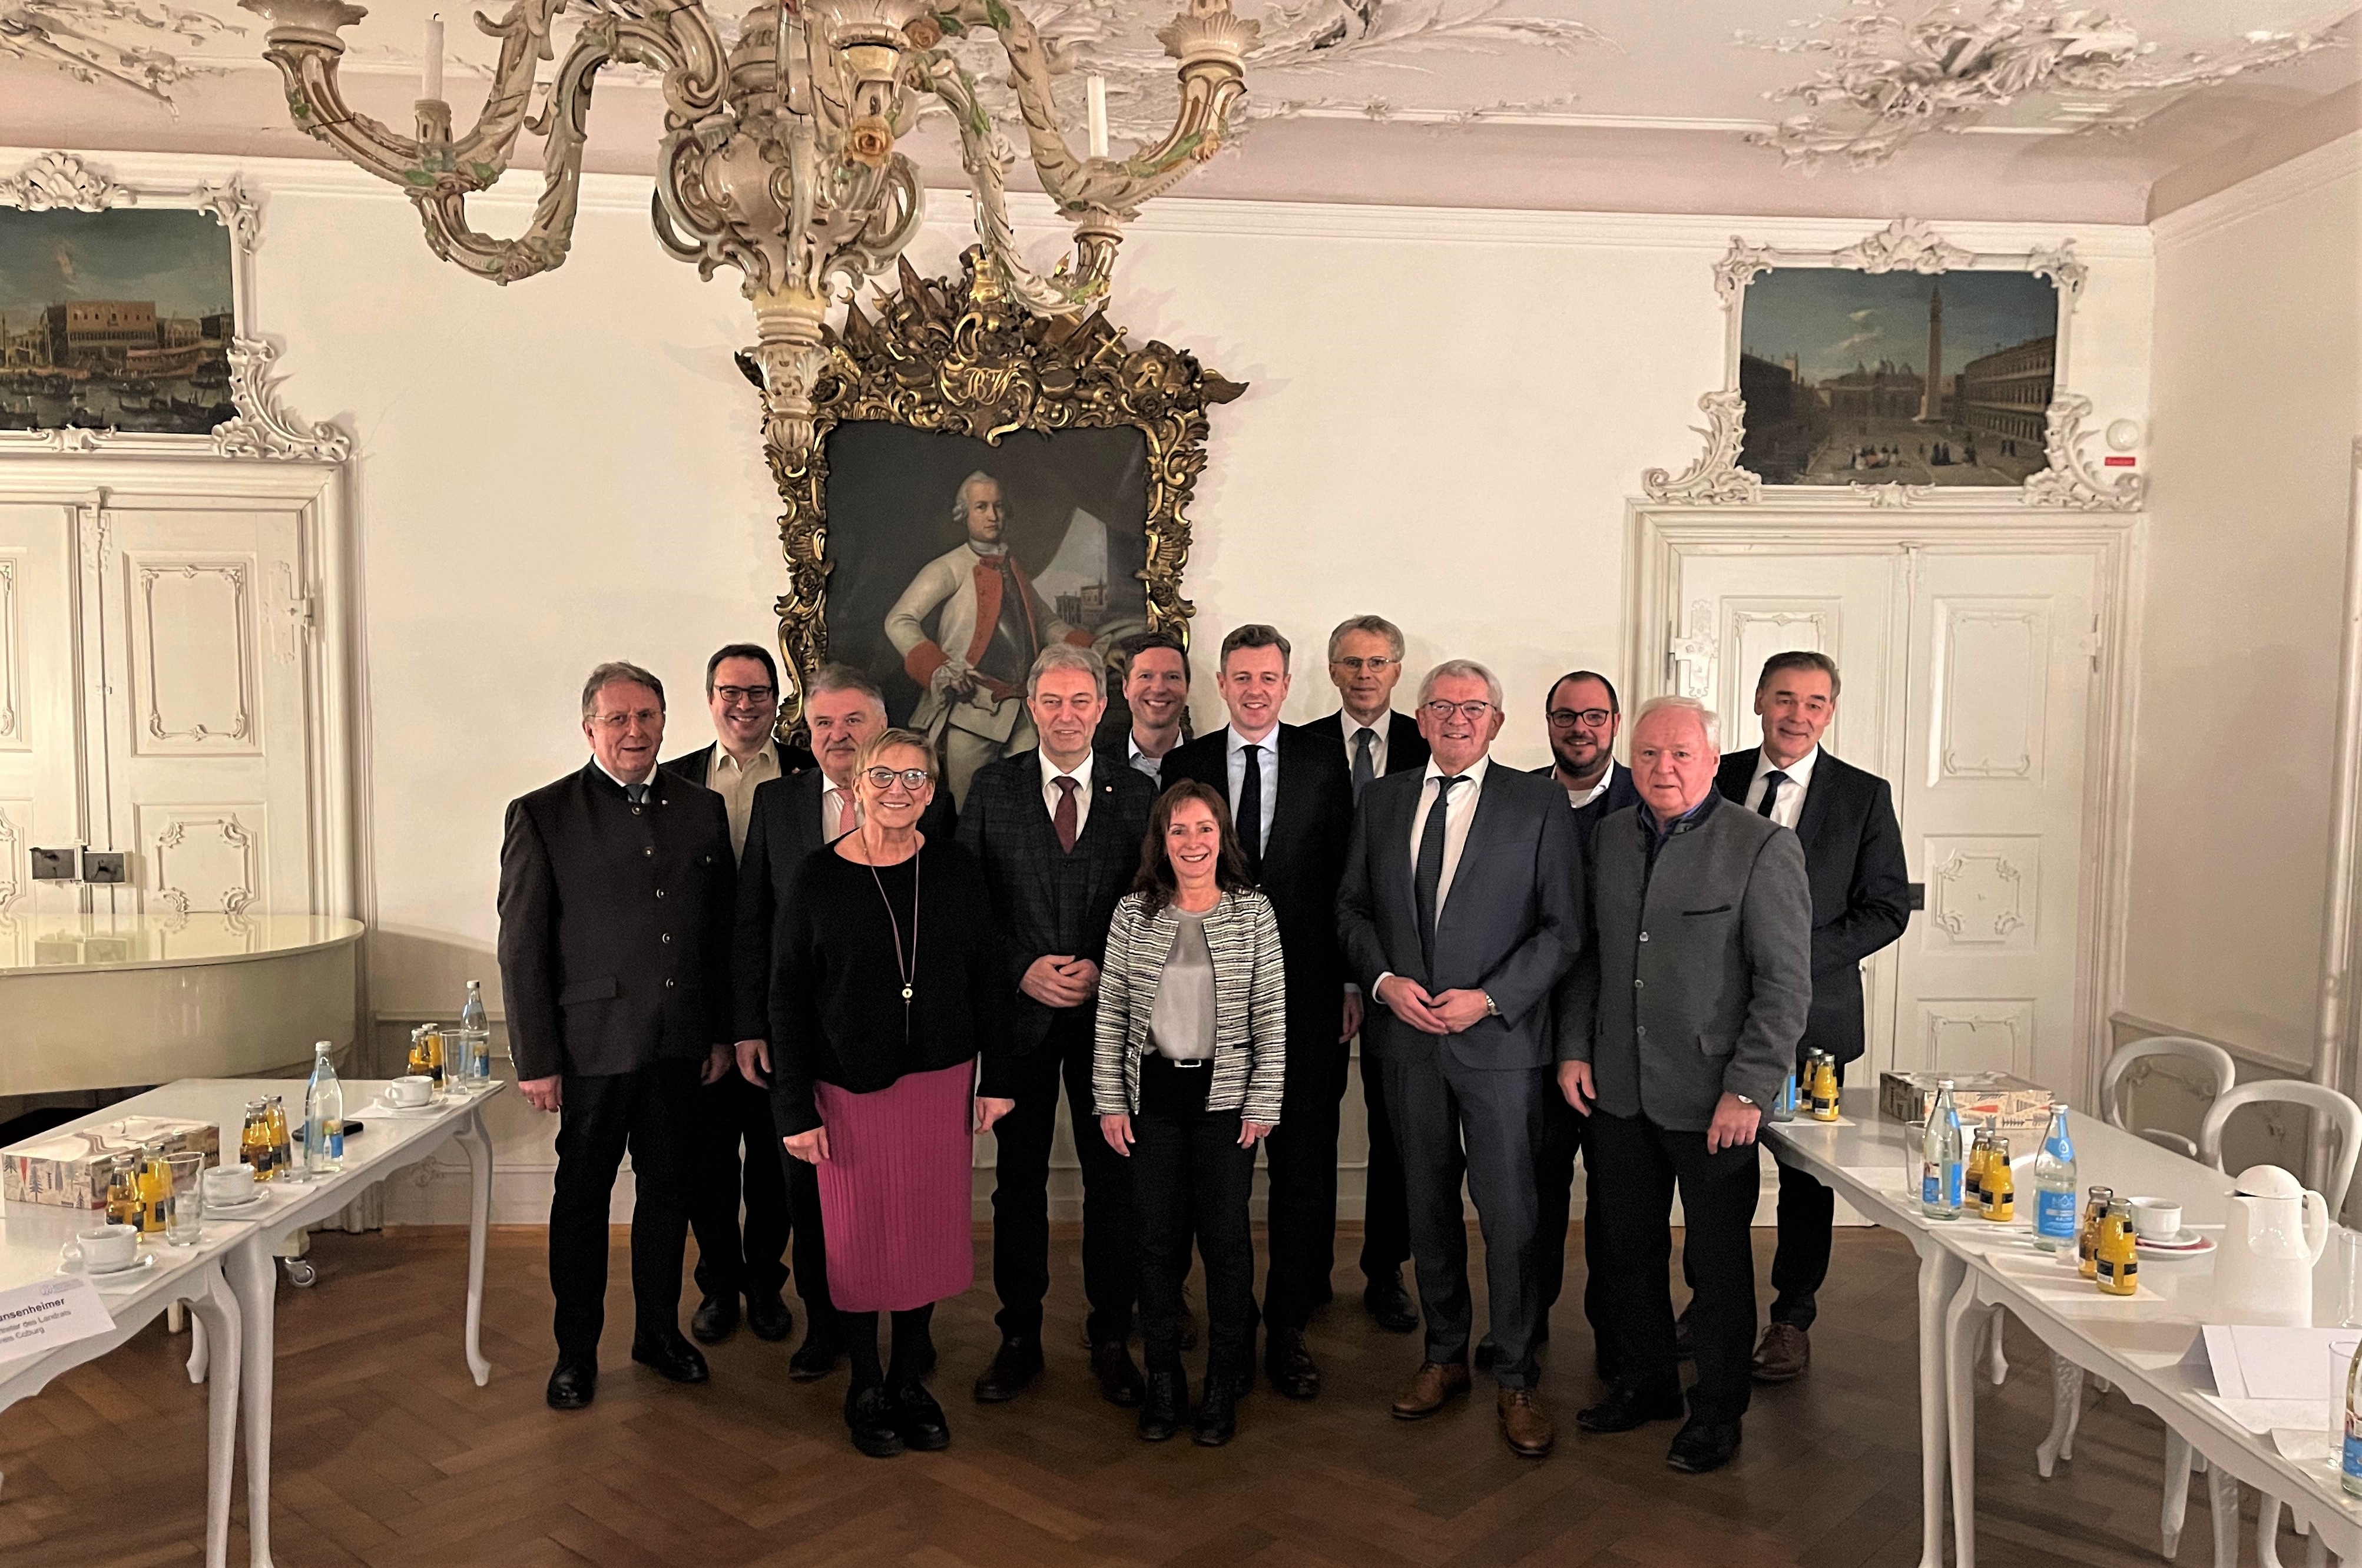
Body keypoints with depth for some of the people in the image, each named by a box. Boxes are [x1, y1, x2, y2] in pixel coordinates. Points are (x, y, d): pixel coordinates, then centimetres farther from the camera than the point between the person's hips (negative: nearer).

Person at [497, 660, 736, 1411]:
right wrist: (535, 1059, -8)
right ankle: (576, 1351, 27)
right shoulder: (541, 816, -5)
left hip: (681, 1043, 3)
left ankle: (659, 1329, 33)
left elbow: (724, 929, 9)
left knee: (668, 1190, 15)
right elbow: (521, 948, -6)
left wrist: (722, 1031, 7)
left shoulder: (702, 809, 5)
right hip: (592, 1044, -3)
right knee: (582, 1198, 10)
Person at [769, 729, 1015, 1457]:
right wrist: (796, 1108, -6)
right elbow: (788, 995, -4)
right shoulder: (819, 876, -6)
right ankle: (865, 1386, 27)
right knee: (859, 1238, 8)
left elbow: (988, 979, 4)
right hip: (850, 1089, -2)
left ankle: (911, 1378, 29)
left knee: (929, 1230, 10)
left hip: (941, 1082, 2)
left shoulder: (955, 870, -2)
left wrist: (996, 1078, 2)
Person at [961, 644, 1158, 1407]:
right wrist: (1023, 968, -11)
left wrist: (1103, 970, -11)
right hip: (1020, 1013, 0)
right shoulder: (992, 787, 2)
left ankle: (1111, 1338, 23)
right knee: (1019, 1179, 9)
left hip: (1111, 1012, 0)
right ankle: (1019, 1338, 24)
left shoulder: (1137, 794, 3)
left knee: (1114, 1179, 7)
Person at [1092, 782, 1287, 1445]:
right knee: (1157, 1240, 7)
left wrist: (1263, 1103, -5)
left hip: (1225, 1097, -1)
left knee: (1226, 1239, 4)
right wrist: (1110, 1102, 0)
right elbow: (1111, 1015, 3)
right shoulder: (1133, 915, 1)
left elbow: (1272, 1016, -1)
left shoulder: (1253, 912, -2)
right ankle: (1163, 1380, 23)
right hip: (1152, 1097, 1)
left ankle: (1224, 1385, 20)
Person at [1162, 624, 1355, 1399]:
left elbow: (1347, 878, 2)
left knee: (1302, 1161, 4)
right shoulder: (1185, 765, 5)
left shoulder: (1323, 763, 2)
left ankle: (1288, 1324, 16)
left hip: (1303, 991, -1)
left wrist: (1351, 980, -1)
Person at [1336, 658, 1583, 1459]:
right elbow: (1352, 906, 11)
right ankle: (1445, 1355, 31)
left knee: (1510, 1212, 0)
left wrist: (1490, 997, -15)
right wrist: (1385, 979, -6)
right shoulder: (1381, 800, 8)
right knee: (1428, 1203, 15)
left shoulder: (1539, 803, -3)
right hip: (1406, 1035, 4)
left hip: (1500, 1037, -3)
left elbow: (1563, 927, -5)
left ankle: (1516, 1379, 16)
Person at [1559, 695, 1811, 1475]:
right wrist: (1573, 1048, 5)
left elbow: (1786, 983, -12)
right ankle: (1645, 1382, 36)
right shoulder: (1610, 836, 7)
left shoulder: (1763, 848, -10)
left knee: (1718, 1264, 10)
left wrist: (1747, 1090, -15)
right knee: (1628, 1250, 16)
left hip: (1712, 1097, -5)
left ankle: (1718, 1410, 28)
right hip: (1618, 1089, 5)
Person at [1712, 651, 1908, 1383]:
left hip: (1811, 1012, -1)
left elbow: (1887, 907, -3)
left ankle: (1792, 1317, 25)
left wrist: (1797, 956, -14)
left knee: (1806, 1169, 9)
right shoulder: (1717, 779, 4)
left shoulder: (1864, 796, -1)